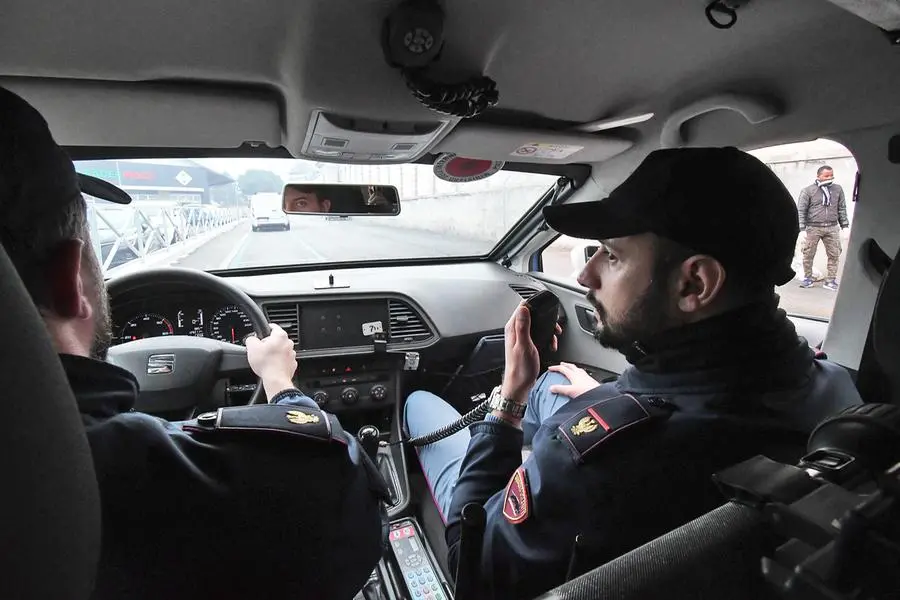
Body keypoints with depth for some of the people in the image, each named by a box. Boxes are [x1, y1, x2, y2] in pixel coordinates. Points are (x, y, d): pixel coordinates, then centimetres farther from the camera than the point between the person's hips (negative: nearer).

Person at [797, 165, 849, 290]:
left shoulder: (838, 189, 9)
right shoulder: (808, 191, -3)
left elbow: (842, 208, 14)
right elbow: (801, 210, -4)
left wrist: (844, 226, 10)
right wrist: (802, 228, -9)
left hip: (832, 228, 3)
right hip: (813, 228, -3)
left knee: (834, 254, 3)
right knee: (808, 254, 1)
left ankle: (831, 280, 11)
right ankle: (808, 278, 16)